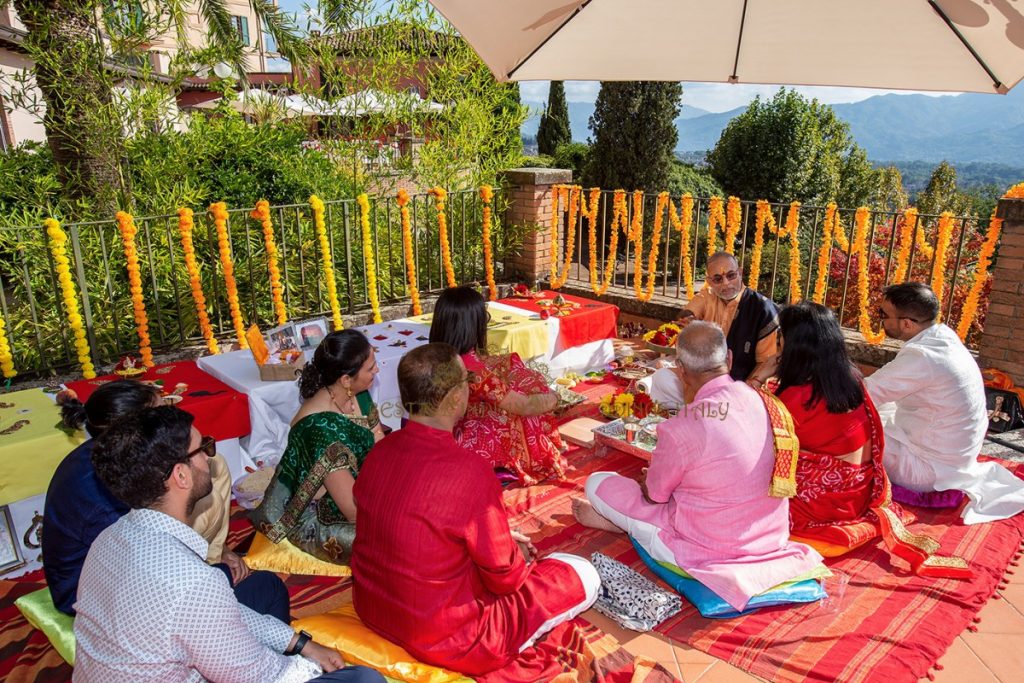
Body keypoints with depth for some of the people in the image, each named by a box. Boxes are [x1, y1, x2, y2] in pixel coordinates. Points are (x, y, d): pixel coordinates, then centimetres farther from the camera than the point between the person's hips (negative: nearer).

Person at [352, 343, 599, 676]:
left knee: (498, 541, 27)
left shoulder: (380, 451, -7)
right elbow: (505, 577, -16)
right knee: (583, 575, 5)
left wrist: (501, 539, 10)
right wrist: (521, 562, 7)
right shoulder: (470, 473, -29)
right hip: (441, 640, -7)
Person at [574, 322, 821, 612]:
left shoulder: (683, 429, -28)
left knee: (597, 484, 0)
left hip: (708, 549, -6)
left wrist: (650, 480, 15)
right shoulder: (766, 402, -8)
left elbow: (655, 494, -9)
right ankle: (621, 519, 32)